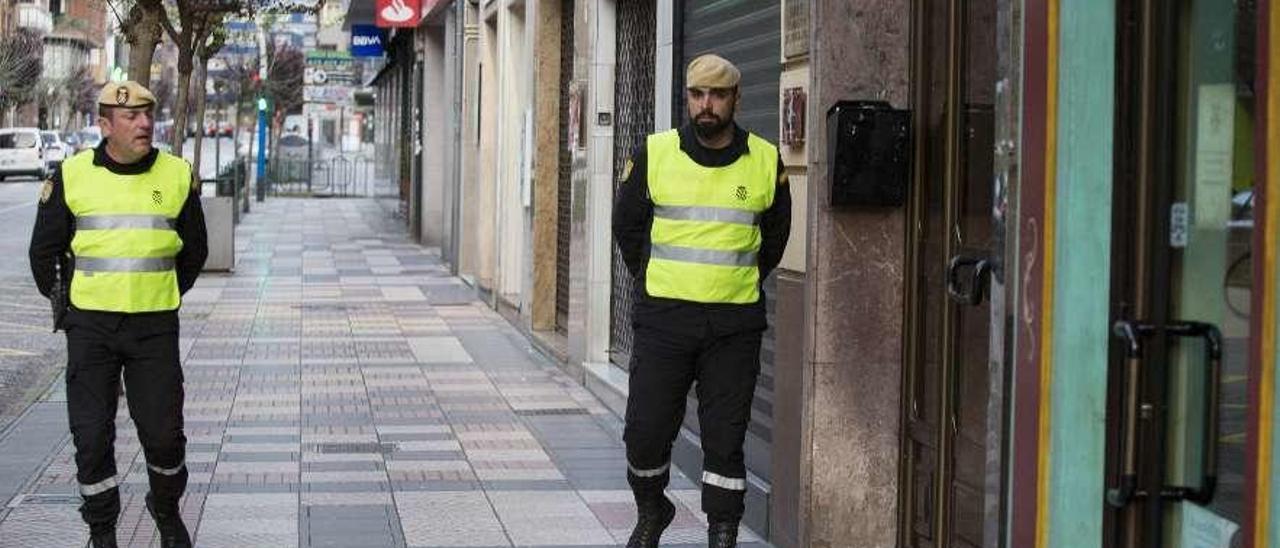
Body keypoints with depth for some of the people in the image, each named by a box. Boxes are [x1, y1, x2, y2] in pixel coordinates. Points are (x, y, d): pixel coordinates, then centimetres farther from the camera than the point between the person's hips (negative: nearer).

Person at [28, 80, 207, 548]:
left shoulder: (177, 175, 0)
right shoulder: (71, 176, -3)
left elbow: (194, 250, 14)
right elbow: (44, 250, 9)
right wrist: (64, 303, 14)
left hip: (155, 328, 1)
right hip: (90, 327, 0)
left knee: (164, 432, 3)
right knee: (92, 436, 2)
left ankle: (167, 510, 29)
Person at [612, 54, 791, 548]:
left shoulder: (765, 162, 2)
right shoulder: (653, 156, 0)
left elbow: (774, 237, 16)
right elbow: (627, 226, 12)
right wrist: (655, 283, 12)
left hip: (734, 325, 0)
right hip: (663, 319, 0)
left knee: (725, 437, 2)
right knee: (645, 430, 3)